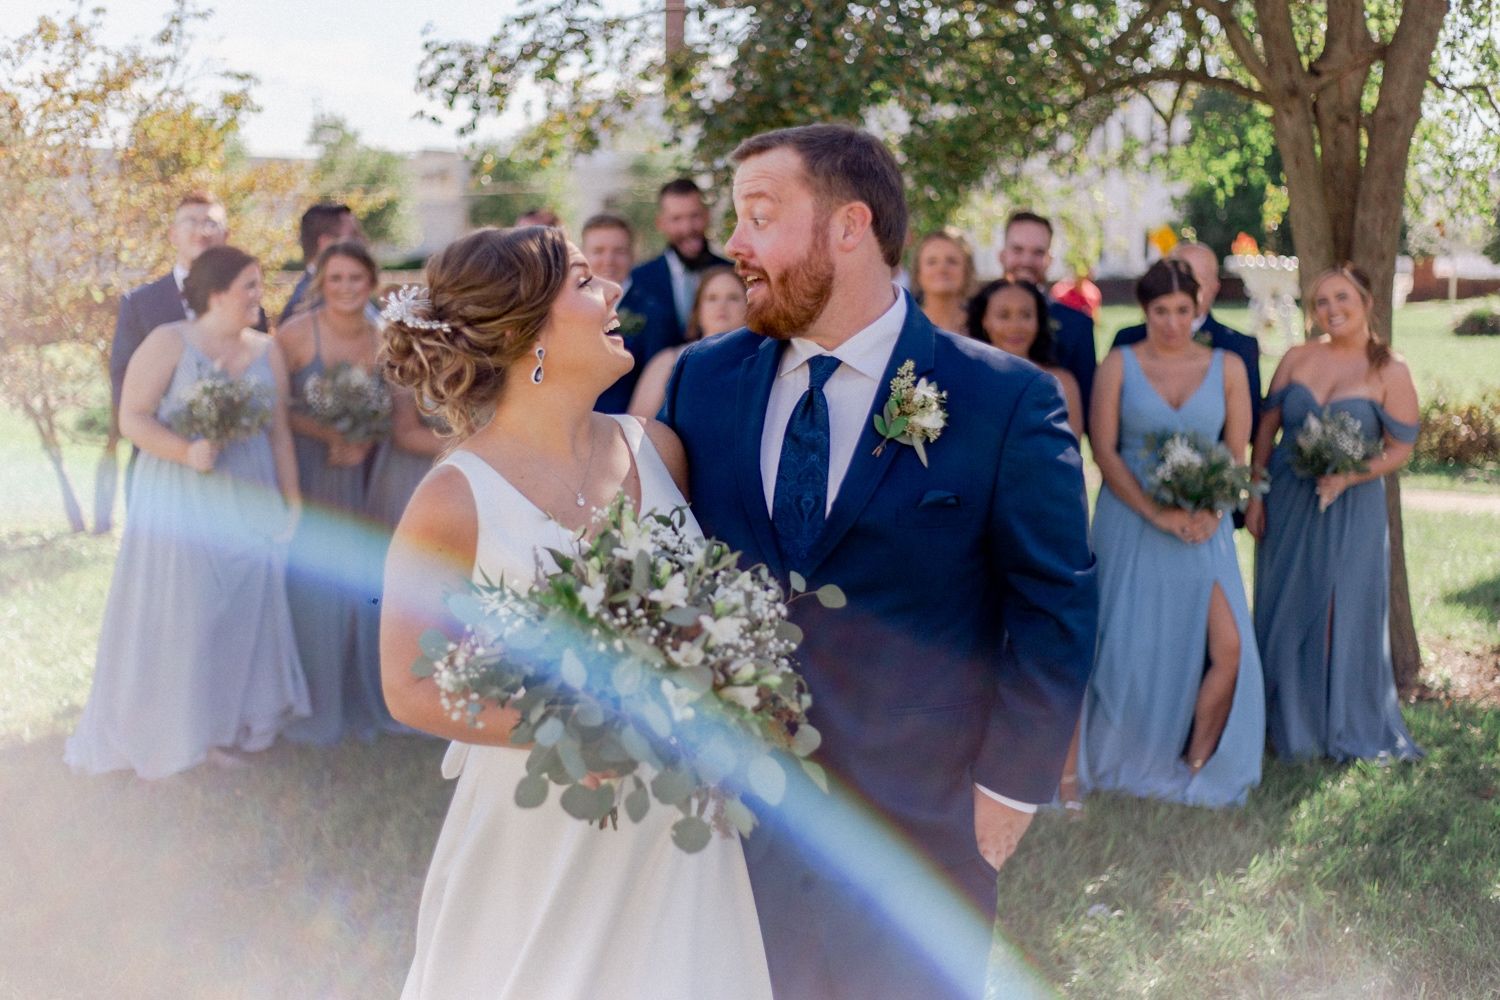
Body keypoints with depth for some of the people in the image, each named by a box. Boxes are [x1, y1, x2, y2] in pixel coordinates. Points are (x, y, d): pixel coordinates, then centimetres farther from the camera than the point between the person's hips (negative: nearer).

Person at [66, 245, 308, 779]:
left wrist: (291, 500, 9)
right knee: (174, 614, 1)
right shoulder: (169, 342, -7)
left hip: (249, 505, 5)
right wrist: (186, 451, -25)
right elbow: (132, 418, -11)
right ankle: (166, 728, 13)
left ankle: (227, 724, 19)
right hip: (180, 503, -5)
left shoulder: (266, 352, 7)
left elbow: (279, 433, 10)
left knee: (244, 612, 7)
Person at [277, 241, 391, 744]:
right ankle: (307, 707, 14)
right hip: (299, 475, -4)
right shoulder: (297, 333, -13)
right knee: (305, 585, -1)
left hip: (351, 477, 4)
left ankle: (353, 698, 26)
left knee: (350, 585, 9)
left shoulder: (381, 342, 1)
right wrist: (327, 433, -19)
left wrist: (362, 444, -8)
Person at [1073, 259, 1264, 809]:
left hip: (1203, 525, 2)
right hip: (1130, 522, -1)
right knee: (1131, 648, 2)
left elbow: (1237, 452, 4)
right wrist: (1157, 513, -15)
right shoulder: (1120, 365, -1)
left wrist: (1210, 510, -14)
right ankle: (1125, 762, 21)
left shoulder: (1227, 367, 4)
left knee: (1229, 647, -9)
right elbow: (1103, 449, -6)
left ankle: (1196, 767, 8)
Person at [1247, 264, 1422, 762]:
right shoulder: (1297, 358, 0)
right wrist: (1254, 497, -1)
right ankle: (1293, 722, 25)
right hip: (1286, 504, 3)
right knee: (1286, 613, 9)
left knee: (1347, 615, 4)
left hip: (1350, 509, -3)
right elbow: (1266, 430, 4)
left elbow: (1400, 449, -5)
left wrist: (1347, 477, -20)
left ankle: (1350, 727, 21)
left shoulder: (1390, 372, -6)